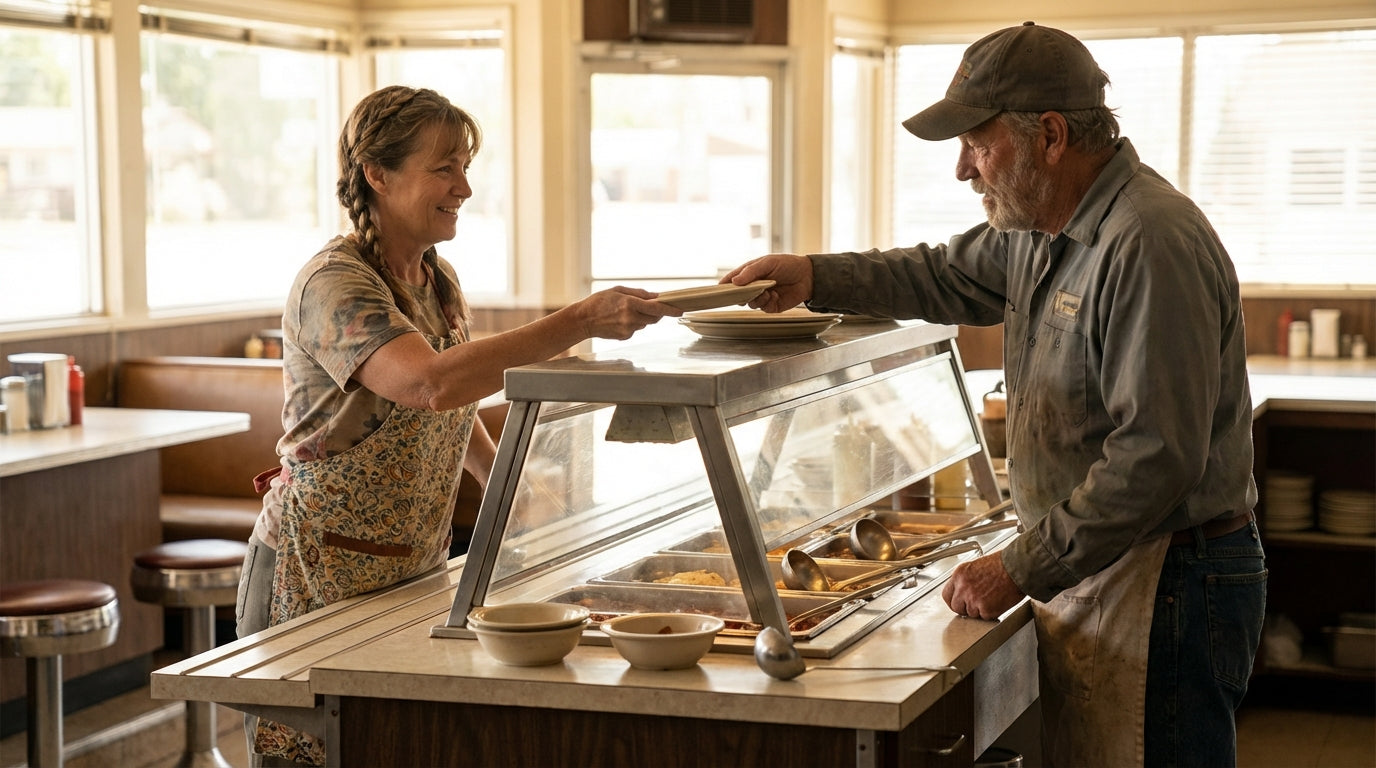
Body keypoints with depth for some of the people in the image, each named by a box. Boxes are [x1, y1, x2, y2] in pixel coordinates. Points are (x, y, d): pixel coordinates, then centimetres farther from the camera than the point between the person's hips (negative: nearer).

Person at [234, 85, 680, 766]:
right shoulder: (333, 283, -18)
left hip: (413, 573, 7)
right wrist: (581, 321, -37)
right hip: (320, 579, -7)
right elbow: (432, 383, -36)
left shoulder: (439, 282, 8)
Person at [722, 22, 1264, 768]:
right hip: (1087, 571, 9)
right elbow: (948, 275, 27)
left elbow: (1156, 456, -25)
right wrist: (815, 276, 12)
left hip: (1166, 587, -9)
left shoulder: (1151, 244, -22)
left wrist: (1021, 570, -20)